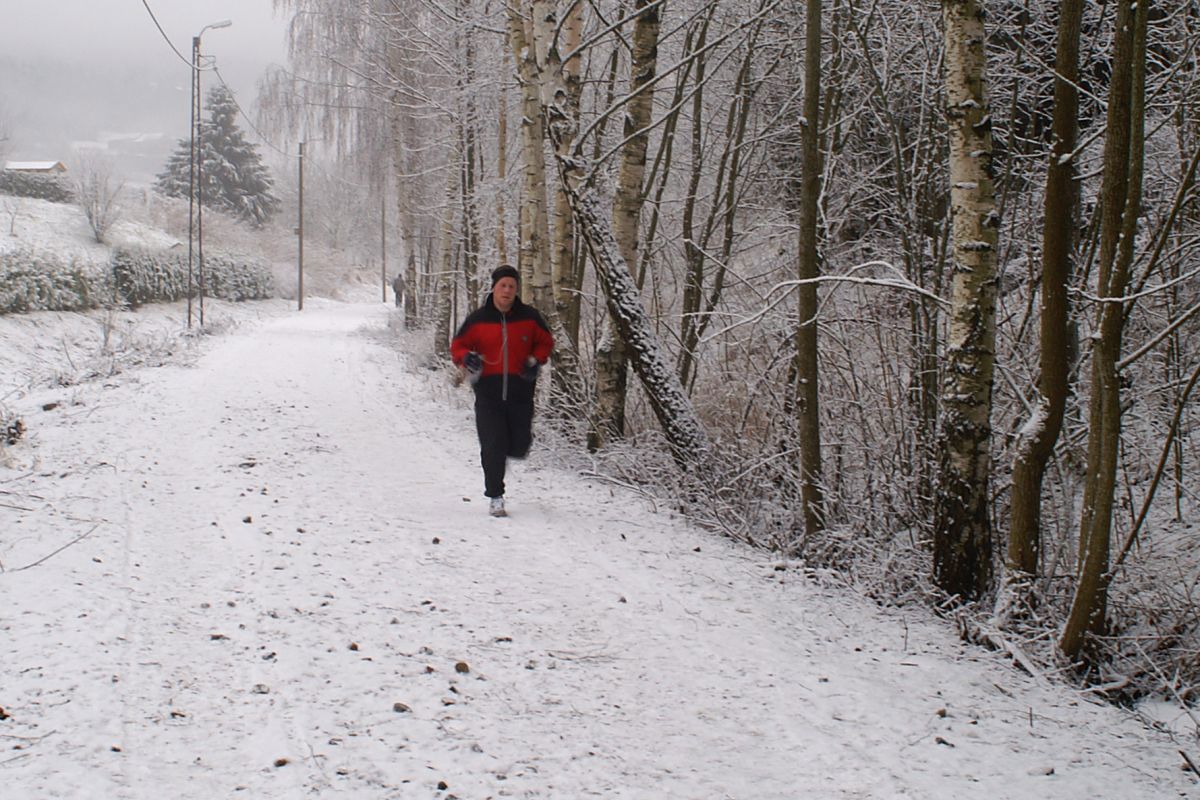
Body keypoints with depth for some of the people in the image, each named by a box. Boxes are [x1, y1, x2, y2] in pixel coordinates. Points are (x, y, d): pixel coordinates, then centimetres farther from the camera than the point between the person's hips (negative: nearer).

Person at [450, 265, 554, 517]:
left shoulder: (529, 317, 2)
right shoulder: (478, 319, 0)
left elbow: (545, 342, 14)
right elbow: (458, 346, 9)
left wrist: (535, 361, -4)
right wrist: (467, 358, -13)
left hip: (520, 392, 1)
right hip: (489, 393, -1)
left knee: (519, 446, 3)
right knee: (492, 447, -6)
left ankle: (504, 452, 41)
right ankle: (495, 497, 8)